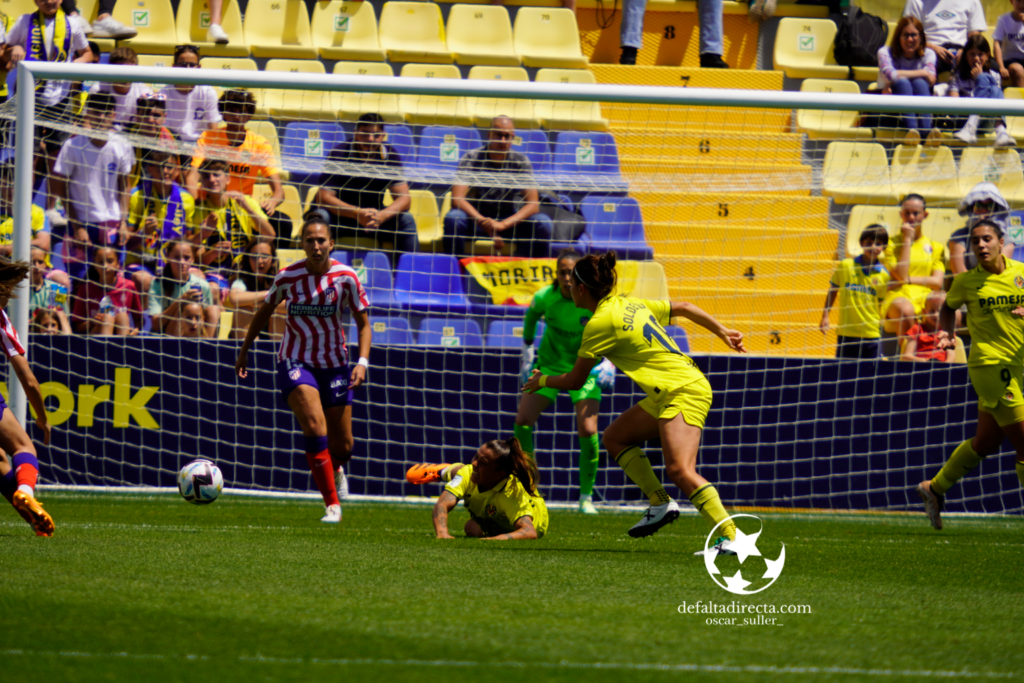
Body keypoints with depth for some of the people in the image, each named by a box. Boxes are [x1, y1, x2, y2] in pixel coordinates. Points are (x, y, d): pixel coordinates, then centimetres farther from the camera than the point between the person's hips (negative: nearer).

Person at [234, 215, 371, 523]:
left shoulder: (346, 277, -10)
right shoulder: (288, 277, -9)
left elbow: (364, 324, -2)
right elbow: (265, 310, 9)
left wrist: (362, 362, -16)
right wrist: (244, 350, 15)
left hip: (334, 364, 1)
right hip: (295, 360, -1)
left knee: (342, 446, 6)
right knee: (315, 426, -24)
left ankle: (335, 469, 45)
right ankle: (333, 504, -18)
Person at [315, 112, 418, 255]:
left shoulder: (390, 156, -9)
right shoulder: (340, 154, -17)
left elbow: (404, 198, -13)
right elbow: (323, 197, -24)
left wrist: (381, 216, -35)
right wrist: (358, 213, -38)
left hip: (375, 215, 2)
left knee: (406, 220, -23)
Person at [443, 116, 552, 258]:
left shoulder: (520, 161, -7)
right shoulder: (471, 158, -12)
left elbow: (533, 204, -16)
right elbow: (457, 199, -23)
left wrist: (503, 224, -33)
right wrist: (484, 223, -37)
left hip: (509, 221, 2)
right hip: (476, 218, -1)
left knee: (543, 224, -25)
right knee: (453, 218, -34)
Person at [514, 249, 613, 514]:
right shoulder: (544, 297, -15)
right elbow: (531, 316, 9)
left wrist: (609, 364, -16)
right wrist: (527, 351, 12)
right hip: (549, 365, 2)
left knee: (587, 431, -17)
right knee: (522, 421, -12)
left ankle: (586, 497, -1)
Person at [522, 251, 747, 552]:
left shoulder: (600, 323, -11)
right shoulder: (630, 304, 13)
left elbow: (574, 381, -3)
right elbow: (684, 308, 22)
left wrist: (542, 380, 17)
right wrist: (723, 332, 33)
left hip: (682, 392, -10)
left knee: (680, 471, -22)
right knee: (615, 437, 15)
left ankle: (731, 537, -27)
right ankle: (660, 503, 7)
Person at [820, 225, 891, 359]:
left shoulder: (883, 275, 2)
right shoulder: (845, 265, 1)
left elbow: (881, 301, 11)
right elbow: (832, 290, 10)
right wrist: (825, 316, 6)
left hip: (872, 332, 0)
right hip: (845, 333, 0)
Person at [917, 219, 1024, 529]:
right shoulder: (966, 282, -1)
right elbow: (948, 308, 17)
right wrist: (947, 333, -1)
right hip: (988, 363, -5)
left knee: (986, 442, 17)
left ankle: (934, 488, 35)